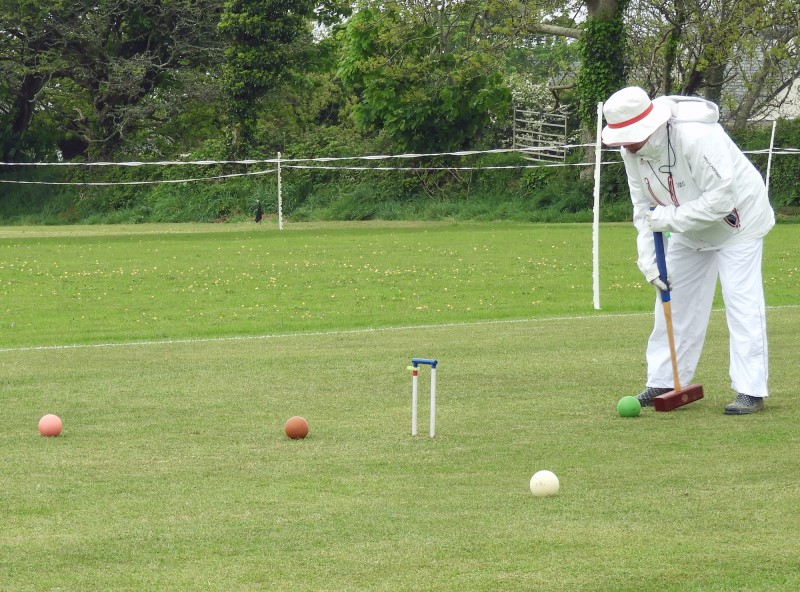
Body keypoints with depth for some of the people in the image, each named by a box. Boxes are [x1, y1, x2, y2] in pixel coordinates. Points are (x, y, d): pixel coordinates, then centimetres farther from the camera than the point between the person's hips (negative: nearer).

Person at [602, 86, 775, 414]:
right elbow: (644, 208, -7)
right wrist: (648, 258, -16)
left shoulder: (697, 137, -36)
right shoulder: (631, 150, -12)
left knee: (742, 302, -13)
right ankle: (662, 381, 15)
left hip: (737, 224, -7)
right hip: (689, 232, 7)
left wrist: (671, 217, -34)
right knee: (675, 301, 7)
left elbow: (721, 199, -36)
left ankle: (751, 391, -12)